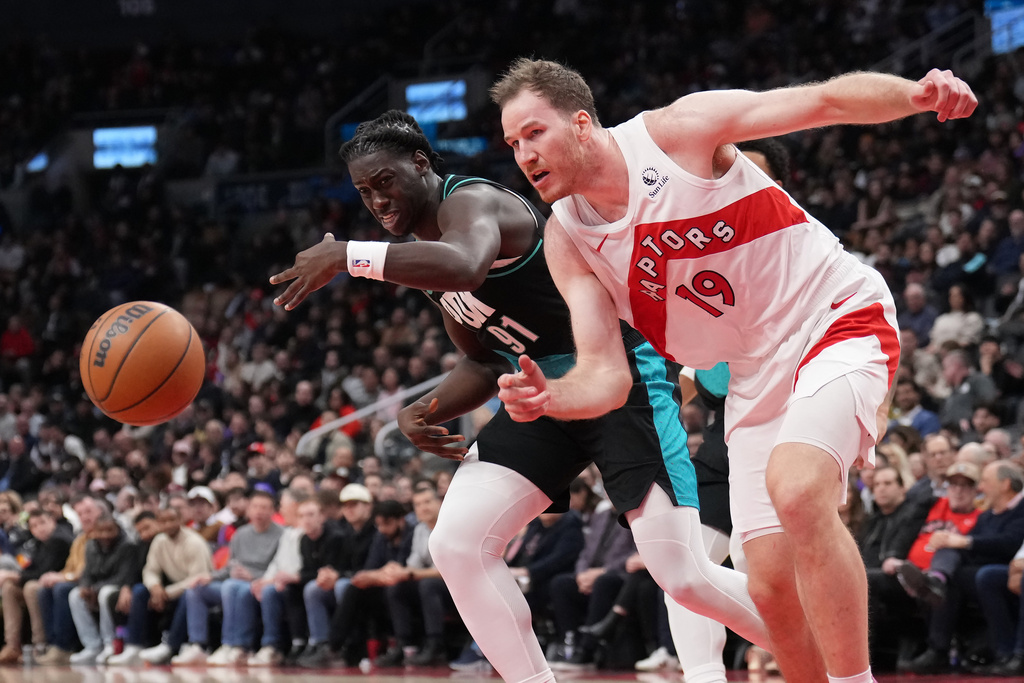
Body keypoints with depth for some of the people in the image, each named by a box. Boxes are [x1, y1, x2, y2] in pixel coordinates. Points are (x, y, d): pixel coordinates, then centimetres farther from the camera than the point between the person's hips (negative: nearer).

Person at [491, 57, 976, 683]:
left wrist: (917, 93, -37)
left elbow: (828, 100, -17)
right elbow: (606, 376, -5)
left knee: (796, 490, -33)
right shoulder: (568, 242, 0)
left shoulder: (682, 129, -14)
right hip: (757, 374, 6)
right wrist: (548, 397, -28)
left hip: (839, 319, -6)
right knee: (771, 584, -3)